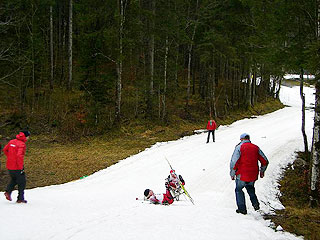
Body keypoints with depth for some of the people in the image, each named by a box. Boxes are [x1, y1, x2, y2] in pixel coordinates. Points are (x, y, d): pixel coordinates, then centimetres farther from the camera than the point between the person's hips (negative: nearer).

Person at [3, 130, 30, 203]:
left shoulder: (12, 141, 5)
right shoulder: (22, 144, -18)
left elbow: (5, 149, 16)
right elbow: (19, 155, -28)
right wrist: (21, 167, -21)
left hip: (9, 166, 7)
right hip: (17, 167, -7)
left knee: (14, 179, 26)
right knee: (22, 182, 8)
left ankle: (8, 191, 7)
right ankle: (20, 199, 11)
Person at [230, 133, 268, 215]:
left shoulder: (239, 147, -6)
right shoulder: (256, 148, 7)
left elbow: (234, 162, -14)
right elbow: (265, 161, 8)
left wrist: (232, 174, -4)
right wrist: (262, 171, 23)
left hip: (242, 175, -4)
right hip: (253, 175, 4)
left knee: (239, 190, 17)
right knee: (250, 188, 31)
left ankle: (242, 208, 15)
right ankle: (255, 203, 13)